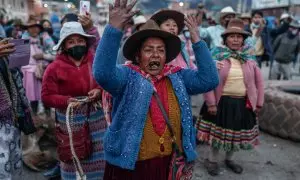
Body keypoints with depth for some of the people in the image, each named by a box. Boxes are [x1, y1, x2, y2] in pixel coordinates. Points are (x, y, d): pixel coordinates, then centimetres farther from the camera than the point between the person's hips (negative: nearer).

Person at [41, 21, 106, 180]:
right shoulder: (54, 67, -6)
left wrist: (99, 91, -16)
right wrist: (66, 101, -23)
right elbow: (47, 96, -6)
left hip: (97, 118, 2)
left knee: (98, 158, 13)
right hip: (70, 120, -1)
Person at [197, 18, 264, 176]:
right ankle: (212, 160, 30)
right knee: (217, 131, 9)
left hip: (243, 103, 4)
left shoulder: (249, 57, 3)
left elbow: (258, 81, 7)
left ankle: (229, 159, 40)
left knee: (237, 132, 17)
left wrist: (259, 103, 7)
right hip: (222, 102, -3)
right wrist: (211, 103, -14)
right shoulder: (217, 55, -8)